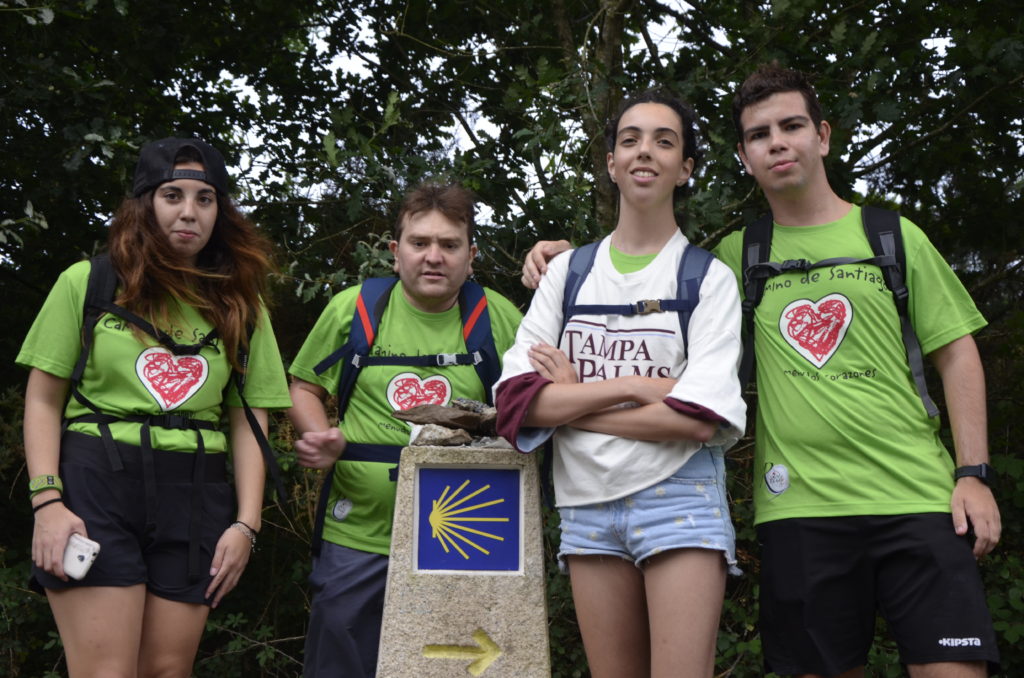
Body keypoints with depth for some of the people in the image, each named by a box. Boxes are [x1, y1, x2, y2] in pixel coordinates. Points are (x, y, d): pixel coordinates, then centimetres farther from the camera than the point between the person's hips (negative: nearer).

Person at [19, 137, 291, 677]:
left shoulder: (240, 306, 12)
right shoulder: (87, 283, 5)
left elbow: (249, 421, 10)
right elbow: (43, 400, 4)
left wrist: (245, 524, 1)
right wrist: (47, 501, -7)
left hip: (195, 496, 3)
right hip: (97, 479, -2)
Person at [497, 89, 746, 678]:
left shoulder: (709, 276, 1)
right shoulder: (568, 271, 10)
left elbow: (701, 419, -12)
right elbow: (517, 399, -2)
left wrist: (573, 399, -7)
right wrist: (636, 385, -12)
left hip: (680, 500, -3)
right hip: (587, 506, 3)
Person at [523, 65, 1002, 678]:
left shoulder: (892, 236, 8)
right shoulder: (736, 256, 10)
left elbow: (957, 354, 9)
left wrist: (973, 473, 0)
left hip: (916, 498, -1)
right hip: (798, 507, 1)